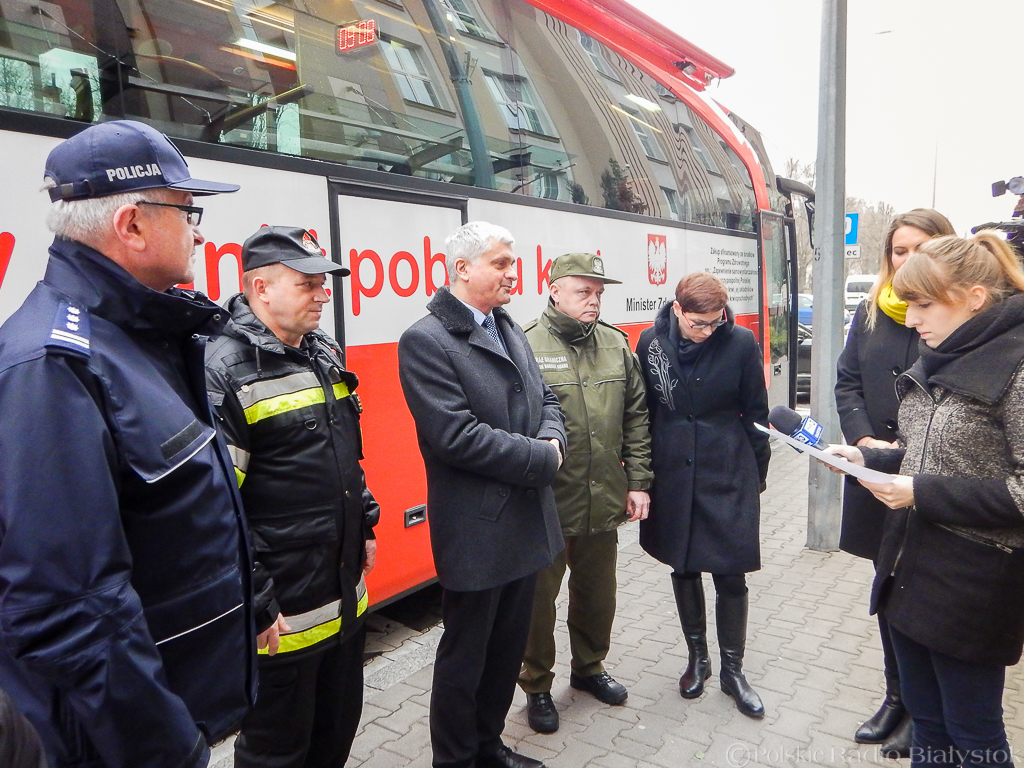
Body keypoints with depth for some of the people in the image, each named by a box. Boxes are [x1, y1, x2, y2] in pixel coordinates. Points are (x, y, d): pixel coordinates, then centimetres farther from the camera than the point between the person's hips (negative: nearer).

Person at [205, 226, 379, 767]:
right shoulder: (225, 371, -19)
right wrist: (255, 605, -18)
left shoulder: (325, 353, 8)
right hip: (281, 616, -7)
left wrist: (364, 525, 18)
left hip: (347, 597, 8)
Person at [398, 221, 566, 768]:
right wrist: (541, 458, -16)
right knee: (465, 656, 11)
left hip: (526, 525, 8)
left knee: (508, 649, 22)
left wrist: (552, 438, -8)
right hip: (477, 533, -8)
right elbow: (457, 436, -24)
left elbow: (545, 399, 15)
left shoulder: (509, 329, 10)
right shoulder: (425, 342, -16)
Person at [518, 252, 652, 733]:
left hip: (604, 502, 5)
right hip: (545, 506, -5)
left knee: (598, 593, 21)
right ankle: (537, 687, 34)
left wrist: (638, 481, 8)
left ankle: (588, 668, 46)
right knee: (539, 598, 10)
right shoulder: (526, 346, -13)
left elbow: (636, 417, 10)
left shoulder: (616, 345, 6)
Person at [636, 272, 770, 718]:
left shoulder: (741, 343, -7)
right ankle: (697, 657, 35)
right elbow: (643, 410, 4)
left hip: (728, 476, -2)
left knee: (731, 576, 4)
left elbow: (755, 413, 1)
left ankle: (732, 669, 26)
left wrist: (756, 475, 4)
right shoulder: (652, 342, -3)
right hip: (672, 476, 2)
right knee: (683, 569, 14)